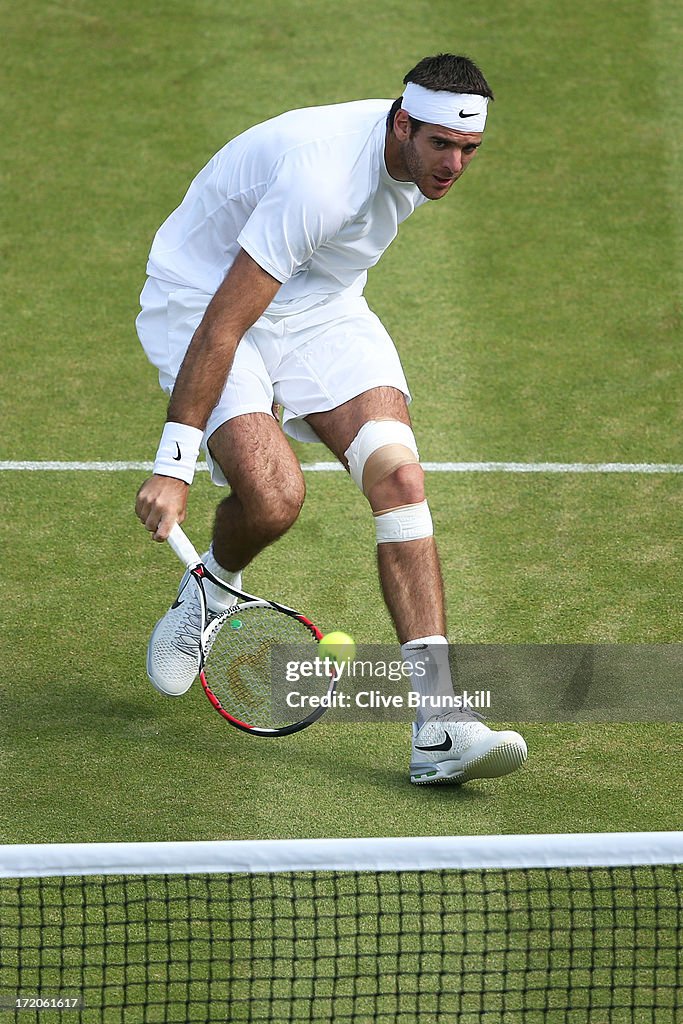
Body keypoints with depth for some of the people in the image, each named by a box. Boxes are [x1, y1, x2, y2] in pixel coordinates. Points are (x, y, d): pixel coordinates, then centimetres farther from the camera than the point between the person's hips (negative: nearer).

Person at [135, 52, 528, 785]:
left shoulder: (422, 163, -8)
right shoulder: (321, 180, -35)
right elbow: (222, 326, -33)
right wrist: (173, 465, -33)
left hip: (318, 305, 7)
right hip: (201, 299, -7)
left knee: (397, 475, -16)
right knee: (273, 493, -28)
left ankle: (438, 728, -22)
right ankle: (212, 586, 12)